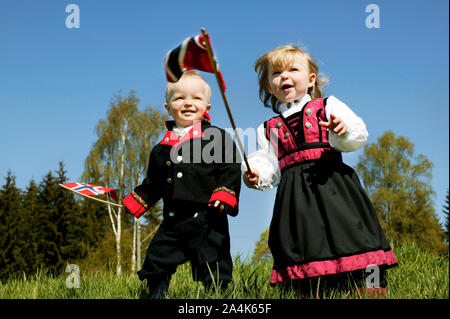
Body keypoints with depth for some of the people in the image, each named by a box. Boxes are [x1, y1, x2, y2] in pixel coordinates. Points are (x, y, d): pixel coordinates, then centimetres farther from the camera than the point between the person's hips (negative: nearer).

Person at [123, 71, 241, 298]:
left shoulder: (217, 137, 0)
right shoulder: (161, 149, 14)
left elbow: (231, 170, -5)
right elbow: (152, 184, 22)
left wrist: (224, 195, -18)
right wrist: (134, 203, 15)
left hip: (207, 220, -4)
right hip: (172, 221, 5)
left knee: (213, 269, 0)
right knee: (156, 263, 8)